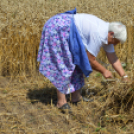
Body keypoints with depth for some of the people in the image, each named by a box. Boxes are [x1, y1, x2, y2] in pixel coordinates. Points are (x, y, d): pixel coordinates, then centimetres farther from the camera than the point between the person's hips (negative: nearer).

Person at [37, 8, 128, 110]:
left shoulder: (107, 34, 4)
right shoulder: (99, 36, -24)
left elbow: (113, 59, 11)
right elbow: (90, 60, -15)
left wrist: (124, 76, 11)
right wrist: (104, 71, -1)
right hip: (58, 28, -10)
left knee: (76, 62, 12)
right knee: (64, 65, -10)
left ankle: (76, 96, 19)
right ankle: (61, 101, -5)